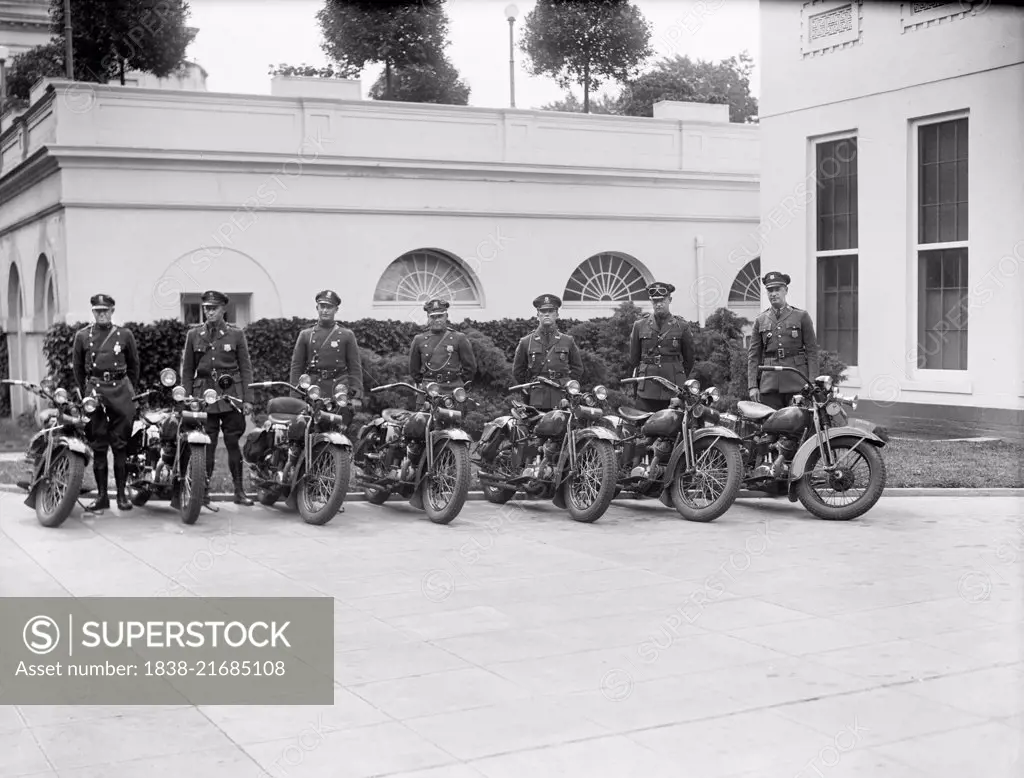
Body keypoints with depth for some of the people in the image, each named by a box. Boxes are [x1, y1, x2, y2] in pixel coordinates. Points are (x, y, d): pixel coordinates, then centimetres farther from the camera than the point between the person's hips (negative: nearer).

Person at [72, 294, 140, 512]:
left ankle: (122, 493, 5)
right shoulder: (82, 336, 9)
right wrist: (85, 392, 14)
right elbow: (77, 367, 17)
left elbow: (134, 365, 16)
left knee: (121, 444, -1)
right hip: (94, 390, 1)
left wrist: (131, 391, 14)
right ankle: (101, 495, 7)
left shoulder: (125, 335, 7)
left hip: (120, 389, 0)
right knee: (98, 446, 1)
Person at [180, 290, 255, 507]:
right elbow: (187, 369, 13)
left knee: (233, 443, 1)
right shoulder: (194, 334, 10)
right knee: (206, 446, -3)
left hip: (231, 395, -1)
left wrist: (248, 399, -1)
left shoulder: (236, 333, 6)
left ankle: (239, 491, 11)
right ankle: (204, 493, 1)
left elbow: (245, 367, 5)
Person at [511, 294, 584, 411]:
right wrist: (530, 389, 10)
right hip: (536, 402, 0)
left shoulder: (568, 341, 11)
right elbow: (517, 371, 15)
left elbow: (577, 368, 20)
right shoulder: (525, 342, 9)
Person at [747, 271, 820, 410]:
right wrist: (752, 386, 1)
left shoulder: (801, 316, 7)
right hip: (769, 384, 2)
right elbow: (753, 355, 10)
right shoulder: (760, 320, 12)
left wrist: (812, 383, -6)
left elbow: (812, 351, 3)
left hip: (797, 383, -2)